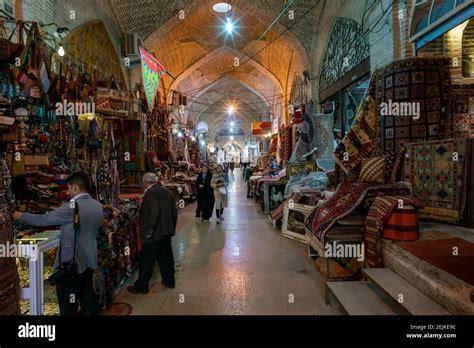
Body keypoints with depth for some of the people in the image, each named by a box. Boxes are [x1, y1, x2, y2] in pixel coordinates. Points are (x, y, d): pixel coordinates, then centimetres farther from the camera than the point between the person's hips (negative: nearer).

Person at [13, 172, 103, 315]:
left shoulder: (72, 207, -20)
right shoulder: (97, 206, 2)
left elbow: (43, 219, -11)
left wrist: (20, 216, 4)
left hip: (72, 261, -7)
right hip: (90, 260, 7)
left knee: (66, 298, 7)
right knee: (87, 294, 18)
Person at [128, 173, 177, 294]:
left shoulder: (150, 193, -13)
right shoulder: (167, 192, 10)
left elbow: (154, 210, -27)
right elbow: (174, 211, 12)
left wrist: (149, 230, -22)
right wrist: (172, 228, 20)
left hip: (154, 234, -8)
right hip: (167, 232, 8)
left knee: (146, 260, 5)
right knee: (166, 257, 18)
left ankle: (141, 286, 16)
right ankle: (169, 280, 30)